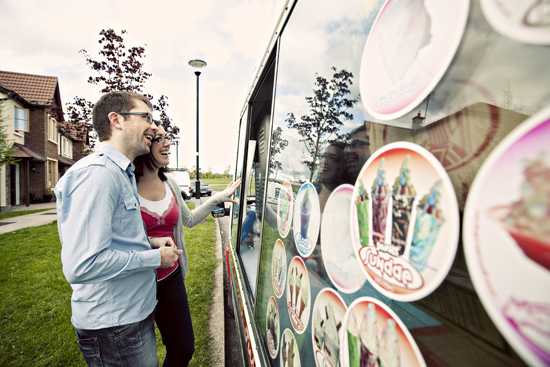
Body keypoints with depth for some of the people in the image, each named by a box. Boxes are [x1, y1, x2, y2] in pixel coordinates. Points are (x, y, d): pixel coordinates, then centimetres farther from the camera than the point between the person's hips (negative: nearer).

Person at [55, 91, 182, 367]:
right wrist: (155, 257, -20)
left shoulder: (120, 173, 10)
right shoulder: (97, 173, -24)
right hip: (114, 325, -9)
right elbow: (81, 266, -30)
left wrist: (149, 242, 2)